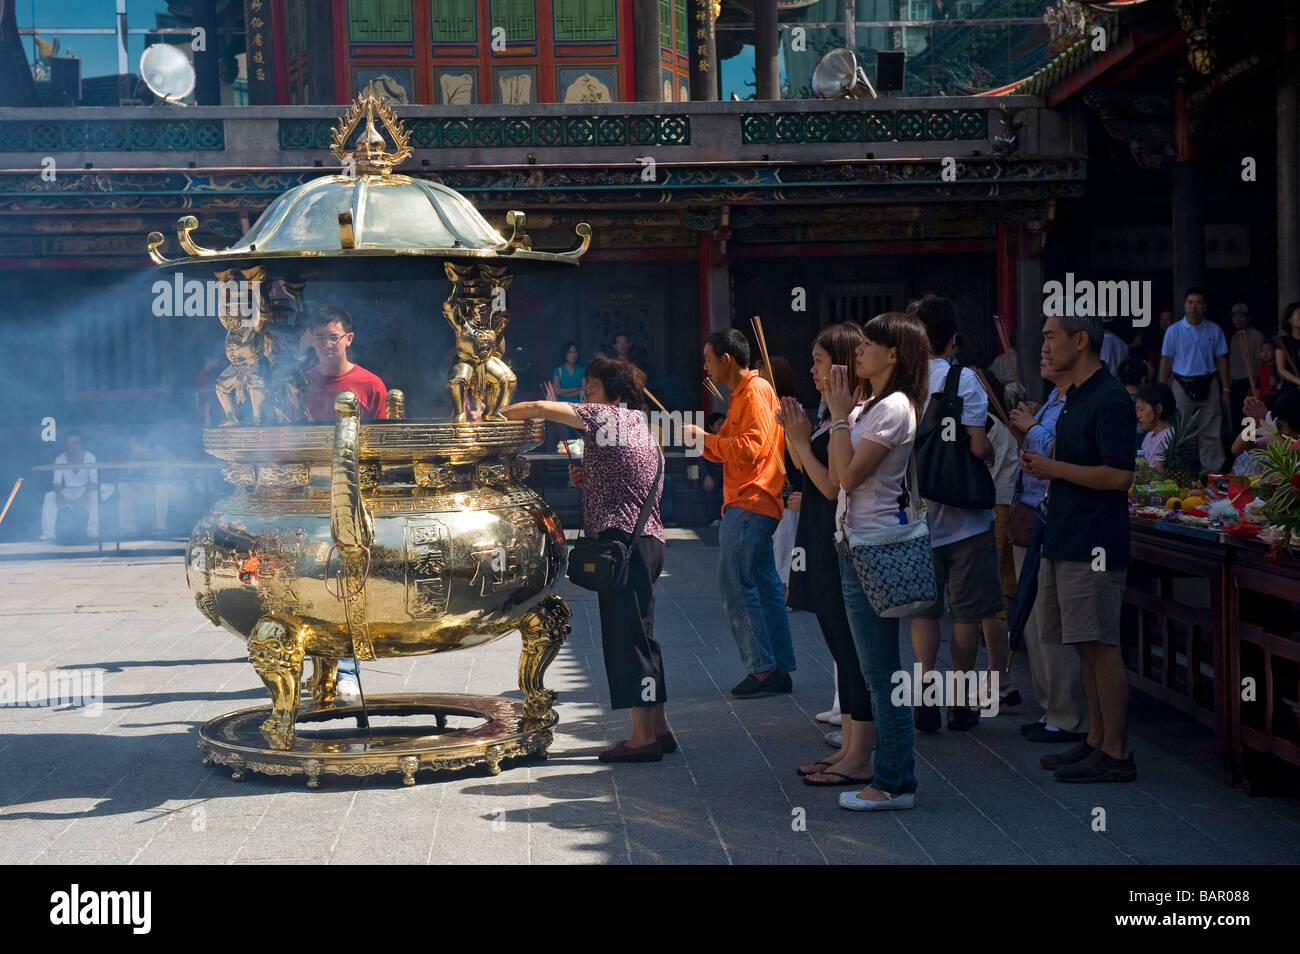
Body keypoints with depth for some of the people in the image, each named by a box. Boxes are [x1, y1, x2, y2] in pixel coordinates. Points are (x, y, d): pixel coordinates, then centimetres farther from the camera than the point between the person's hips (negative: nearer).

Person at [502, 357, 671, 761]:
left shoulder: (611, 417, -5)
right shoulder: (637, 426, 24)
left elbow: (540, 408, -10)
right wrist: (586, 482, 14)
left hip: (623, 541, -10)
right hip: (646, 541, 10)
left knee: (626, 637, -9)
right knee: (636, 636, 13)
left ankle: (644, 737, -10)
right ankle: (657, 729, 16)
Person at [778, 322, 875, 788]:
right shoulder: (828, 412, 14)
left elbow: (832, 485, -20)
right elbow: (806, 476, 17)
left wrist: (802, 439, -13)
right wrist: (792, 433, 7)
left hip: (845, 549, -10)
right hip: (823, 545, 10)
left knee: (854, 649, -6)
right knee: (842, 649, 14)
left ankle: (859, 759, -1)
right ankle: (848, 747, 22)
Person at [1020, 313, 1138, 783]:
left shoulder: (1109, 400, -13)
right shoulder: (1075, 397, 18)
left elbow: (1118, 475, -20)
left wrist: (1053, 467, -15)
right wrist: (1045, 466, 8)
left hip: (1094, 545, -10)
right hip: (1064, 542, 10)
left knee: (1101, 647, -8)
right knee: (1086, 649, 13)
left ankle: (1116, 754, -5)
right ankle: (1095, 741, 20)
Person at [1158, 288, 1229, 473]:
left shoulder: (1214, 330, 7)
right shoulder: (1174, 331, 2)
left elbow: (1221, 360, 10)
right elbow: (1166, 361, 3)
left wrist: (1225, 389, 6)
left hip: (1208, 385, 1)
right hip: (1182, 386, -1)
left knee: (1210, 433, 0)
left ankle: (1211, 470, 4)